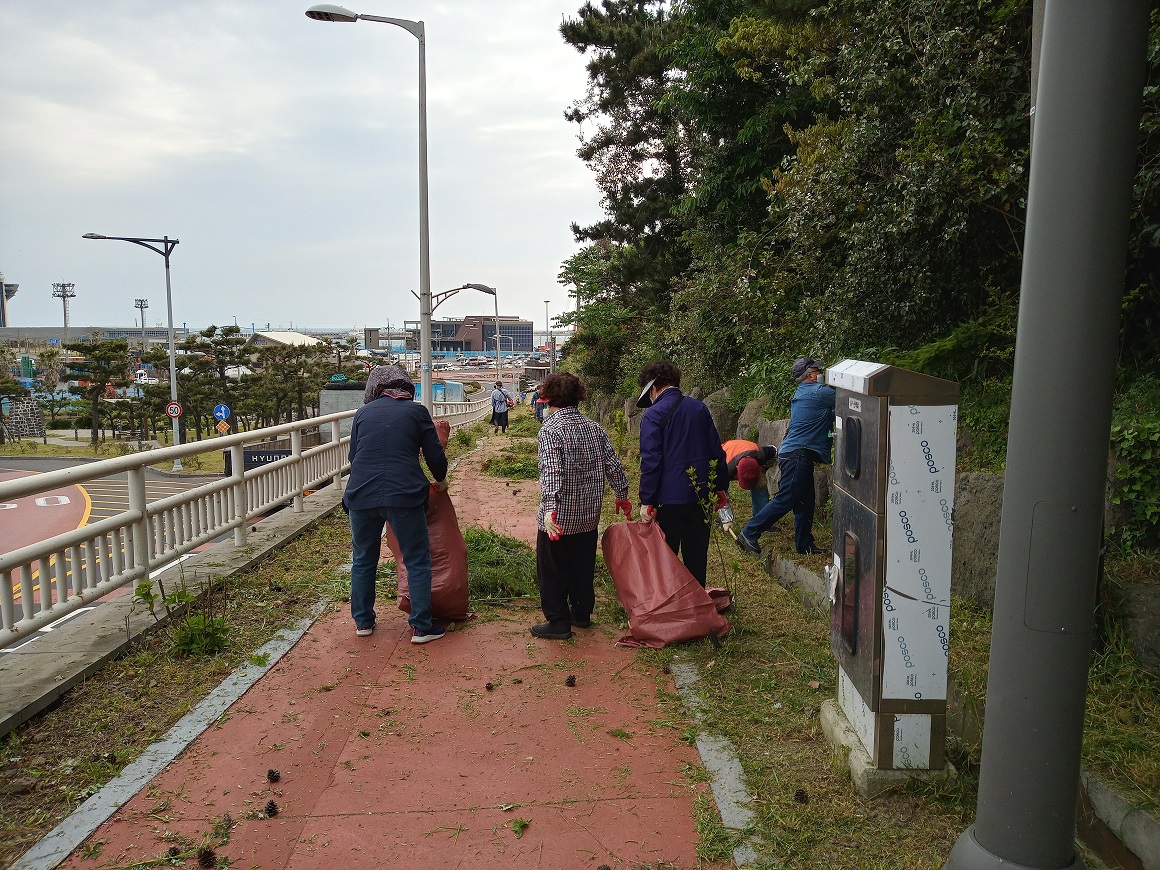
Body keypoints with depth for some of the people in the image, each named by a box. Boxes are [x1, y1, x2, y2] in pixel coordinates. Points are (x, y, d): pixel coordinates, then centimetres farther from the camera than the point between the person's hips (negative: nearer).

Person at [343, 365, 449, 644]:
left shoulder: (363, 413, 13)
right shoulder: (416, 411, 5)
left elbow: (353, 455, 20)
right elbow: (435, 455, 5)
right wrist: (441, 480, 24)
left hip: (361, 495, 3)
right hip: (403, 495, -3)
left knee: (363, 560, 20)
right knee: (418, 562, 8)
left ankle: (363, 621, 28)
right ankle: (421, 627, 10)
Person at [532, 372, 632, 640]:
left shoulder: (550, 430, -15)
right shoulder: (594, 428, 4)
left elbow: (551, 471, -28)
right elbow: (613, 465, 6)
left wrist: (549, 508, -35)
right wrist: (622, 495, 19)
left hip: (559, 517, -6)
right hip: (589, 515, 6)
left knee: (552, 570, 7)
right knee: (583, 567, 19)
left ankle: (558, 622, 12)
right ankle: (582, 614, 30)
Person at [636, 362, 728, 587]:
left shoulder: (653, 415, -11)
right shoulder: (699, 408, 7)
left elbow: (651, 461, -16)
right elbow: (716, 451, 10)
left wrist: (647, 501, -12)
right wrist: (721, 487, 16)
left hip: (670, 497, -5)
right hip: (701, 494, 5)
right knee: (696, 554, 14)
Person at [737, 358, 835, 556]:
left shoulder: (801, 393, 18)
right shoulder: (819, 392, -10)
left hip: (800, 455, 10)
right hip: (798, 454, -10)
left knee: (805, 502, 13)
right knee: (785, 499, -8)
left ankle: (804, 545, 19)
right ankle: (749, 534, -6)